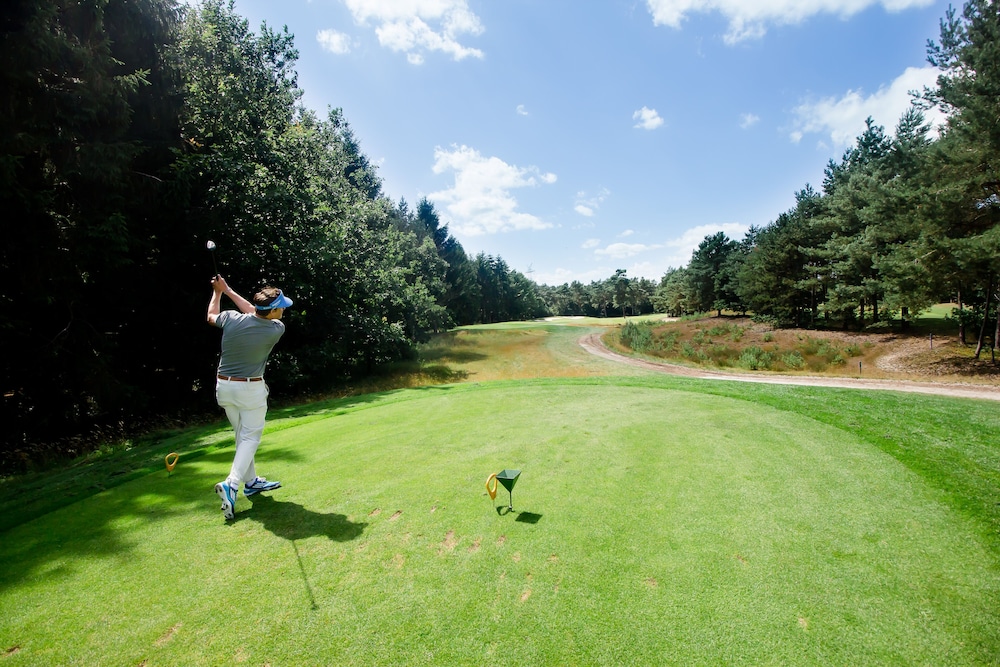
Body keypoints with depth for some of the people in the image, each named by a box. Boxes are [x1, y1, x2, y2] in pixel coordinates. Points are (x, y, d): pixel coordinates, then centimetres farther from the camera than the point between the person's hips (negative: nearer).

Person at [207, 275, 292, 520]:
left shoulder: (232, 319, -11)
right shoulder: (276, 329, -15)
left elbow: (211, 316, 14)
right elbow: (254, 313, 4)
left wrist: (218, 292, 27)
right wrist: (228, 290, 9)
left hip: (225, 387, 5)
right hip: (251, 389, -5)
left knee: (243, 436, 17)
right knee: (250, 438, 5)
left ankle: (251, 481, 28)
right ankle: (231, 484, -13)